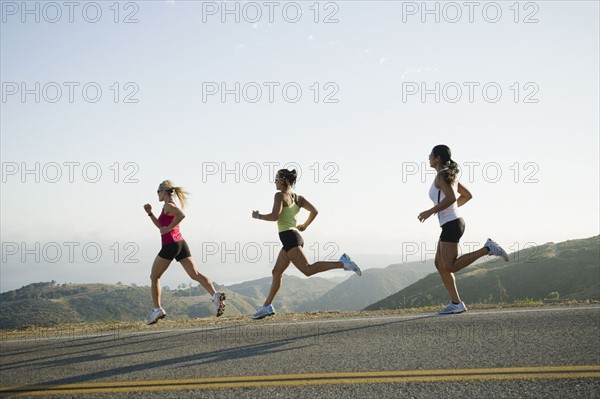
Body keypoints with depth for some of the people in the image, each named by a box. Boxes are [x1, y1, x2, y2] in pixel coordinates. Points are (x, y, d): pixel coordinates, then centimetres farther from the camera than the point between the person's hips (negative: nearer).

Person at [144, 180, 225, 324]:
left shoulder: (167, 205, -7)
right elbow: (161, 226, 29)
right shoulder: (172, 205, 21)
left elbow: (181, 215, -27)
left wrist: (168, 228, -19)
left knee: (154, 277, 7)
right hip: (181, 243, 8)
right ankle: (215, 295, -24)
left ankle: (157, 309, 6)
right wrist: (150, 213, 21)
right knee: (195, 274, -4)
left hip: (170, 245, -8)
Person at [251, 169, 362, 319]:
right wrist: (304, 226, 23)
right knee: (277, 272, 13)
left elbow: (274, 216, -20)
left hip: (289, 238, -10)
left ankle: (342, 263, -25)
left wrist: (258, 216, -4)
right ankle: (267, 306, 17)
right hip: (295, 236, 10)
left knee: (308, 269, -17)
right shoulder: (297, 197, 15)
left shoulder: (280, 195, -8)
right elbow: (314, 211, 11)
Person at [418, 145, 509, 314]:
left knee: (448, 267, -8)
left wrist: (430, 212, -17)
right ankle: (456, 303, 7)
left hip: (451, 224, -10)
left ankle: (487, 249, -9)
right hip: (452, 223, 10)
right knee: (440, 265, 9)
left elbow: (451, 198, -25)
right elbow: (467, 195, 24)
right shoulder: (450, 176, 16)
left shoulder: (441, 175, -11)